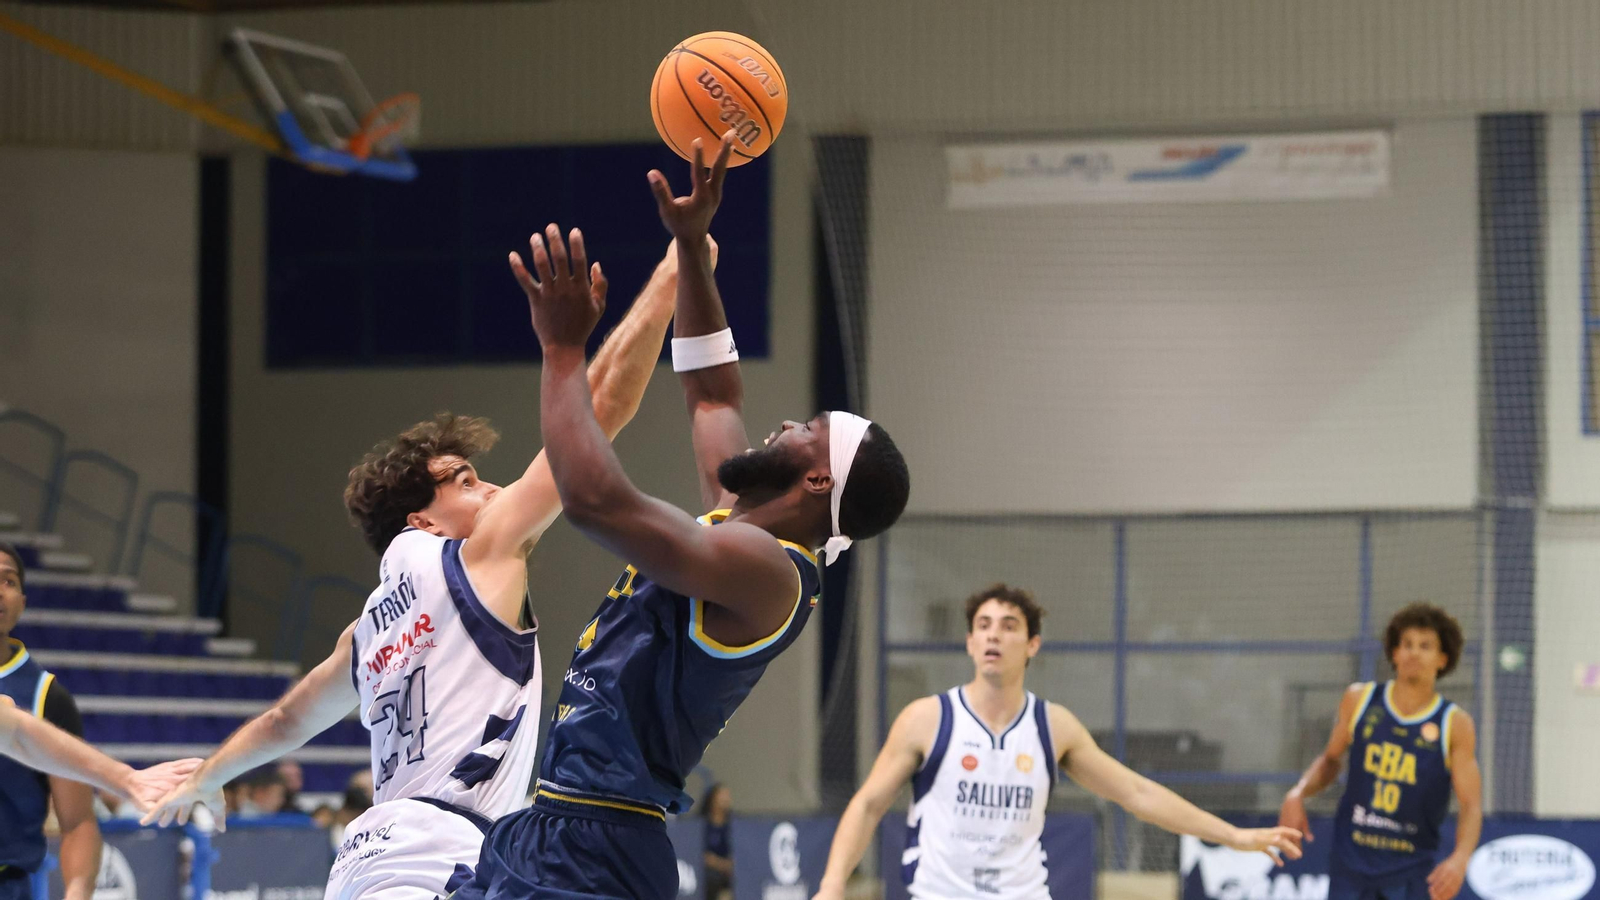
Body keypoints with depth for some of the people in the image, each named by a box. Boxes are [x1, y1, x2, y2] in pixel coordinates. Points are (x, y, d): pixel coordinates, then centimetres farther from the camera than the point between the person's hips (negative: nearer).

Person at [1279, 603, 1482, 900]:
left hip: (1412, 873, -2)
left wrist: (1460, 858, -28)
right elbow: (1331, 759, 17)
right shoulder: (1359, 700, 1)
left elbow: (1471, 805, -9)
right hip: (1351, 862, 2)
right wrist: (1299, 794, -3)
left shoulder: (1455, 725, -6)